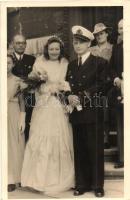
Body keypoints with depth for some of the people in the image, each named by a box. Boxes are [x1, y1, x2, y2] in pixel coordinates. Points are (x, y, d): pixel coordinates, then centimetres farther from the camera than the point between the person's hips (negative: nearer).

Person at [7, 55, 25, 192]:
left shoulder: (18, 80, 2)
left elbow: (22, 100, 0)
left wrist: (22, 119, -5)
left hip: (13, 115, -1)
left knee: (12, 146, 3)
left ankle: (12, 180, 10)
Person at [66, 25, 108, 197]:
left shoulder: (100, 63, 1)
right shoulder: (71, 65, 17)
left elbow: (100, 86, -8)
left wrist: (81, 97, -13)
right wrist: (69, 97, -8)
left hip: (93, 113, -4)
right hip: (76, 113, 4)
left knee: (95, 149, 1)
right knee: (79, 150, 8)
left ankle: (97, 185, 13)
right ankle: (81, 184, 18)